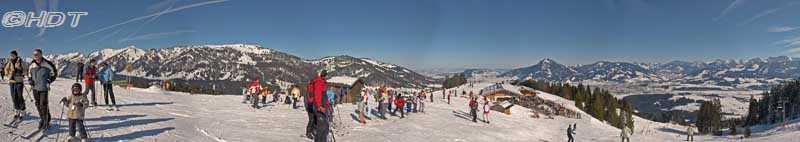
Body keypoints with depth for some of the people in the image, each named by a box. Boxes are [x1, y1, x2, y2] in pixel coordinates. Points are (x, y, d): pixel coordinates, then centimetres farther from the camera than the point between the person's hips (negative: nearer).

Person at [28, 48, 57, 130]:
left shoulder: (47, 64, -7)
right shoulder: (32, 65, 6)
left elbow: (54, 73, 3)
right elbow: (29, 74, 23)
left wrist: (49, 81, -8)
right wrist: (30, 80, 5)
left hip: (44, 88, -5)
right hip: (35, 88, 5)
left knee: (43, 105, -9)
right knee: (38, 105, 11)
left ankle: (47, 121, 0)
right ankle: (42, 119, 25)